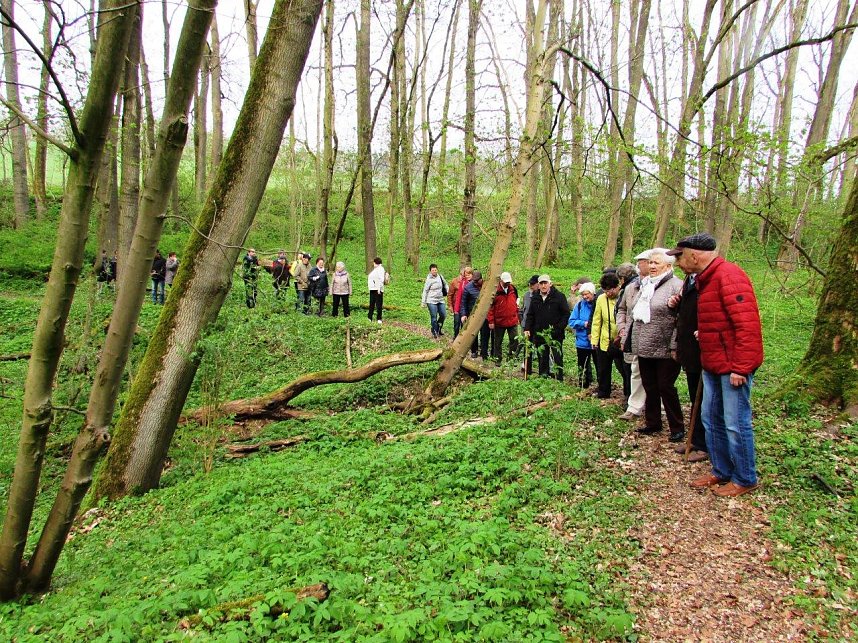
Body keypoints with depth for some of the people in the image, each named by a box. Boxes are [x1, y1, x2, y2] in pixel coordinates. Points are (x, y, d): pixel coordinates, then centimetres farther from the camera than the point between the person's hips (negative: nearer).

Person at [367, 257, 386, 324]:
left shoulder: (380, 269, -9)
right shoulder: (375, 269, 19)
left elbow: (381, 279, -18)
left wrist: (379, 288, -23)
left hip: (377, 289, -10)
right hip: (372, 289, 10)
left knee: (378, 304, -4)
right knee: (371, 304, 11)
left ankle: (379, 319, 1)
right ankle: (369, 318, 16)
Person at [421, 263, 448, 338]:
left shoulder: (440, 277, 3)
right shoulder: (429, 280, -11)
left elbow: (445, 284, 20)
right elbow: (425, 291, -6)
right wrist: (423, 302, -7)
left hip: (440, 300, 6)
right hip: (431, 301, -5)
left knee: (443, 315, 7)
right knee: (434, 317, -1)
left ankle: (438, 329, 28)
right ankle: (435, 333, 13)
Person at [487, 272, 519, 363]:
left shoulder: (513, 289, 4)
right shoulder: (495, 291, -11)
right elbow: (490, 307, -9)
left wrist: (516, 316, 17)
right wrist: (491, 321, -10)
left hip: (512, 321, 3)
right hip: (499, 322, -3)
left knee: (515, 340, 2)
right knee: (498, 342, 9)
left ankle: (511, 357, 18)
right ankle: (497, 359, 22)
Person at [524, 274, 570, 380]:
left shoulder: (559, 296, -4)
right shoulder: (535, 298, 9)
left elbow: (566, 314, -5)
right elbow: (530, 315, 14)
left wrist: (559, 328, -13)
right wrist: (527, 329, 1)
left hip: (555, 335, -4)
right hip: (539, 334, 4)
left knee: (557, 358, -2)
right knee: (542, 359, 11)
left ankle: (559, 380, 3)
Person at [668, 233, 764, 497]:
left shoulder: (729, 275, -18)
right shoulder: (705, 278, 13)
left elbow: (747, 325, -23)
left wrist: (740, 368, -23)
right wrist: (703, 332, 6)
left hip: (733, 366, -10)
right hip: (712, 364, 10)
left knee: (735, 423, 0)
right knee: (712, 420, 15)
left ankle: (745, 479, 16)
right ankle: (721, 471, 29)